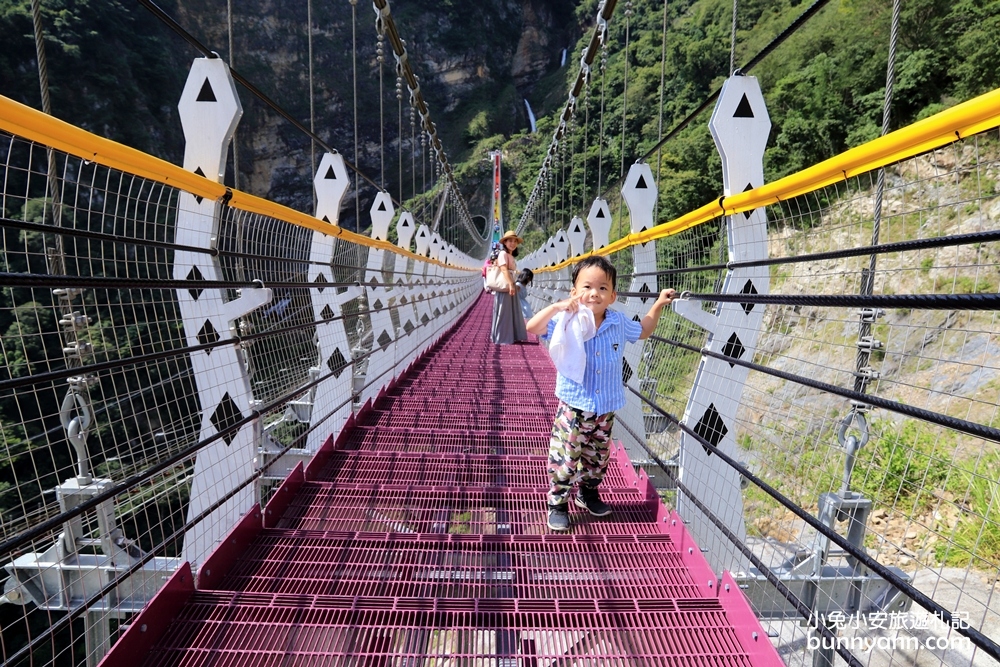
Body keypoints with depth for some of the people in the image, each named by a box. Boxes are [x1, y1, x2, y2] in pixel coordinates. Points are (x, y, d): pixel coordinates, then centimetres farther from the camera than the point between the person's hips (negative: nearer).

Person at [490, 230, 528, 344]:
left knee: (512, 313, 11)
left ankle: (512, 337, 18)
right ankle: (502, 338, 0)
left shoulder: (511, 256, 20)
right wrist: (510, 284, -28)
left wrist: (513, 285, 12)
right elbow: (504, 269, -19)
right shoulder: (503, 253, -8)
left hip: (511, 286, 9)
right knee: (503, 313, -5)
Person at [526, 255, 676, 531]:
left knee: (598, 459, 20)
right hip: (573, 408, -4)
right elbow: (532, 327, -26)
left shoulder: (619, 323, -1)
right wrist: (557, 307, -35)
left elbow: (642, 331, 20)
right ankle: (558, 504, 19)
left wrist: (658, 305, 16)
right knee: (564, 460, -1)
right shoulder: (567, 322, -14)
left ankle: (588, 493, 44)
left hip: (606, 410, 4)